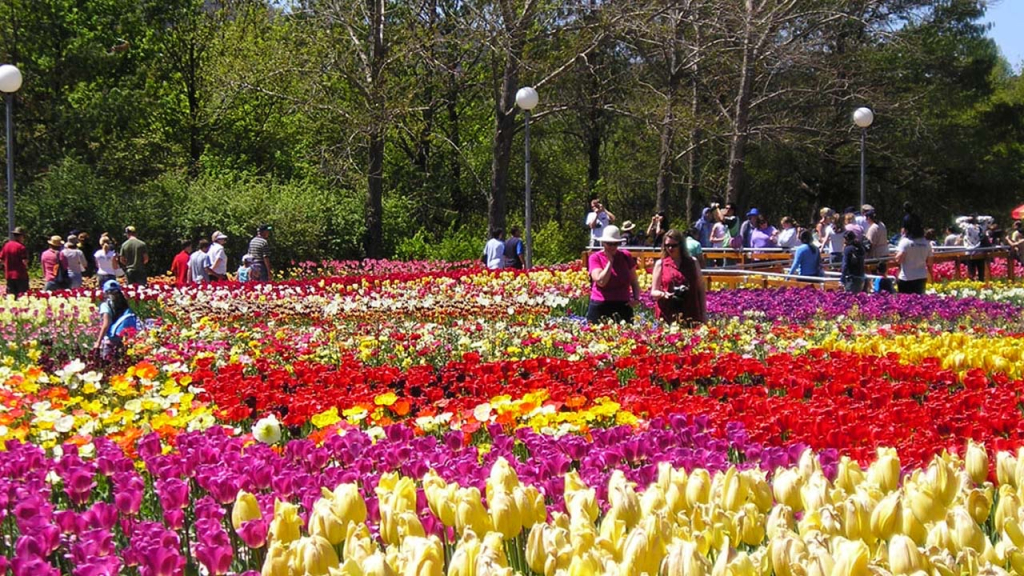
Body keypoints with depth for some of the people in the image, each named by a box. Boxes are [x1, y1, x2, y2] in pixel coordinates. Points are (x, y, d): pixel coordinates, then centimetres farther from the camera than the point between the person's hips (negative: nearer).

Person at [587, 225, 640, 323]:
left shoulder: (626, 256, 8)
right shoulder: (595, 258, -1)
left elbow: (634, 281, 15)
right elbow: (600, 281, -14)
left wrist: (636, 298, -2)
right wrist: (610, 261, -9)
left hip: (623, 306, 3)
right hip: (600, 307, -3)